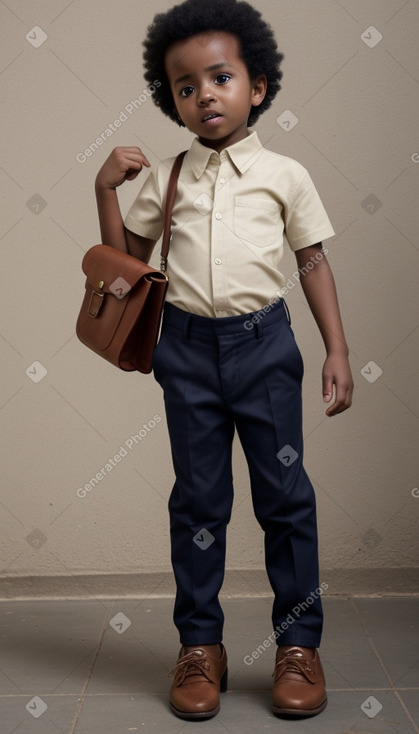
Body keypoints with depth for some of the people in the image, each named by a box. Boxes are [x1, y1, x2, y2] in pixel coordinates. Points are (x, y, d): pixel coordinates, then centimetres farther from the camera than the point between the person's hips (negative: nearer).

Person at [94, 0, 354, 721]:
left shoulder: (284, 174, 3)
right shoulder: (166, 177, 7)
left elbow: (313, 262, 6)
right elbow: (127, 258, 11)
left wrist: (337, 349, 1)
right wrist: (107, 189, -2)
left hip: (262, 342, -1)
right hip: (188, 345, 2)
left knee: (284, 493, 4)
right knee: (198, 498, 8)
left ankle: (298, 642, 19)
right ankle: (200, 645, 21)